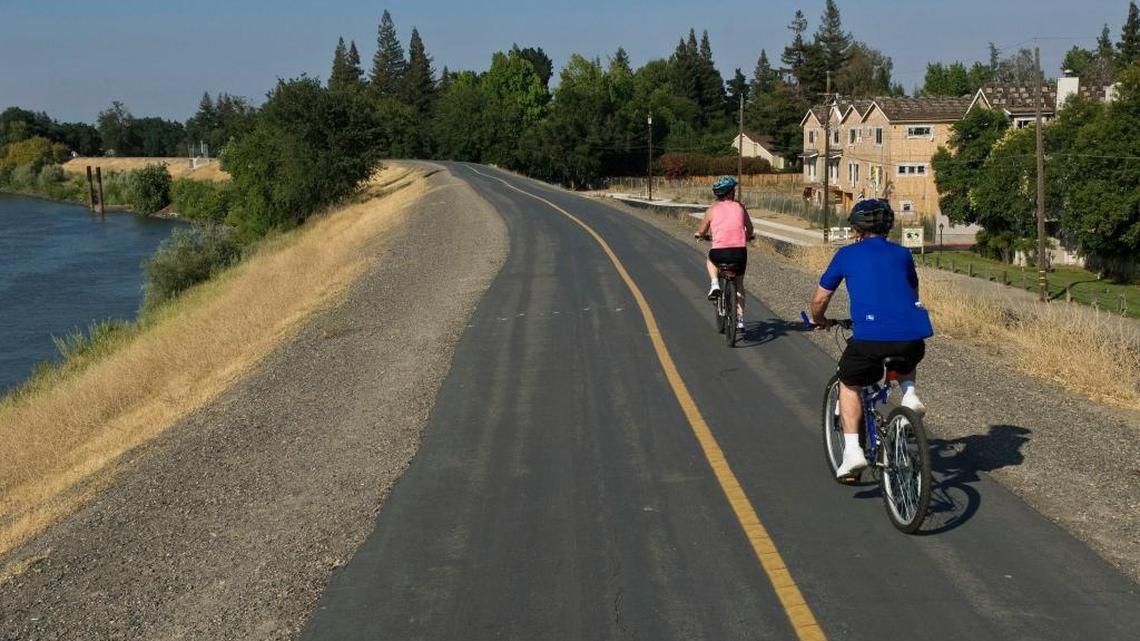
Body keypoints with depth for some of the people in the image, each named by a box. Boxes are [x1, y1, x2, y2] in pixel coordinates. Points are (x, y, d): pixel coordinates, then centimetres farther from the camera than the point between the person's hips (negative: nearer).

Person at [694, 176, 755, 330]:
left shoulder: (712, 210, 7)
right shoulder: (740, 207, 11)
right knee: (739, 284, 23)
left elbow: (702, 232, 16)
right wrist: (746, 238, 43)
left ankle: (714, 284, 11)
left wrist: (698, 234, 40)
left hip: (720, 252, -1)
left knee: (710, 259, 36)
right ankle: (740, 319, 18)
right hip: (740, 252, 2)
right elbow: (750, 229, 22)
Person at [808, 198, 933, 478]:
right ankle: (910, 396, 13)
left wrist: (820, 321, 38)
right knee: (906, 358, 39)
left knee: (849, 385, 22)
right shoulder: (902, 254, 21)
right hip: (913, 335, 3)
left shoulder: (847, 254, 13)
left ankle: (852, 451, 9)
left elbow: (819, 300, 16)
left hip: (870, 336, -3)